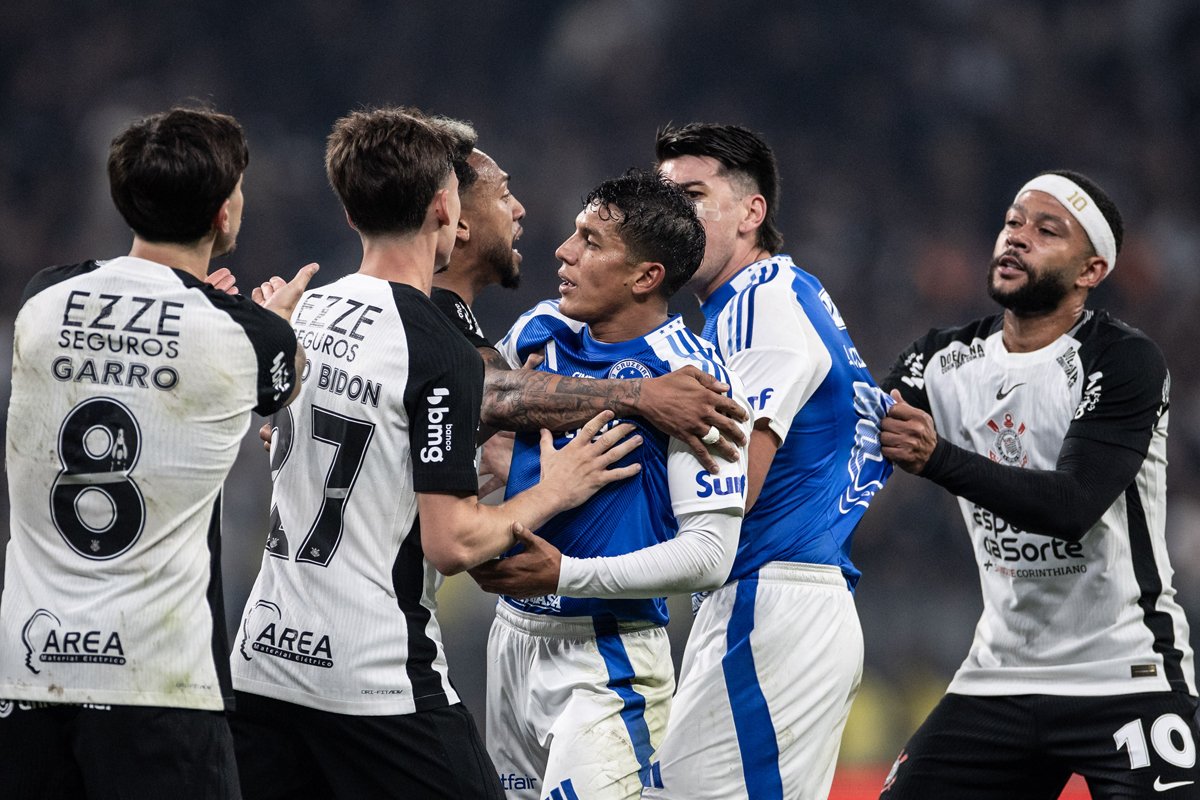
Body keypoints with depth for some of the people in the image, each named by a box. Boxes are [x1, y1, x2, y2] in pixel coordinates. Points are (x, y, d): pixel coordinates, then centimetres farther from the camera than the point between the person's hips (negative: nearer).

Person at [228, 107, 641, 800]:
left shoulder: (308, 312, 9)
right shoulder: (442, 356, -14)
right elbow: (451, 543, -15)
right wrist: (553, 492, 0)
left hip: (265, 658, 7)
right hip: (379, 680, -7)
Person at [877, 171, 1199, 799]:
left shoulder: (1126, 361, -11)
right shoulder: (945, 359, 7)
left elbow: (1071, 505, -24)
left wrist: (937, 458, -35)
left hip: (1124, 677, -5)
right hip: (997, 674, 5)